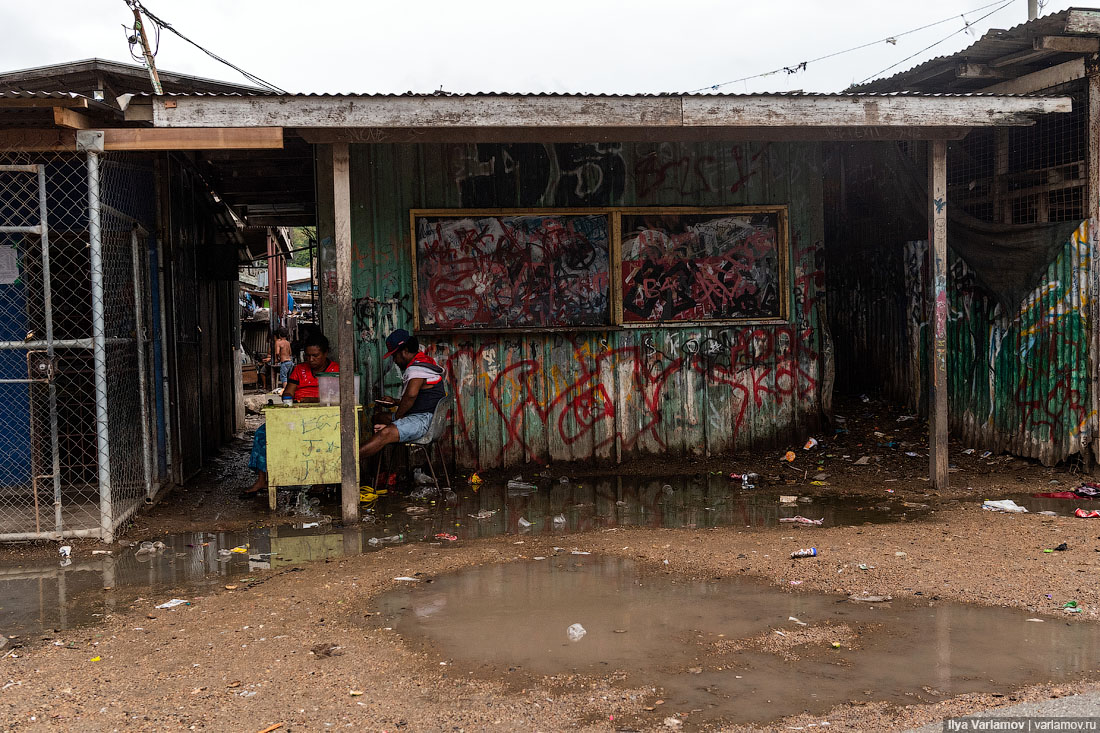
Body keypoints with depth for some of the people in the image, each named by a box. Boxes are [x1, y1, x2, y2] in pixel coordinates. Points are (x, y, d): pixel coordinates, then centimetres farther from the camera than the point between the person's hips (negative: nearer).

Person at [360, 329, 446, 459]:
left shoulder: (416, 369, -14)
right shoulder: (423, 362, 22)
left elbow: (411, 395, -31)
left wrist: (396, 418, -18)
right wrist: (395, 401, 21)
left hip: (424, 419, -12)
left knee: (386, 433, -31)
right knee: (376, 418, 16)